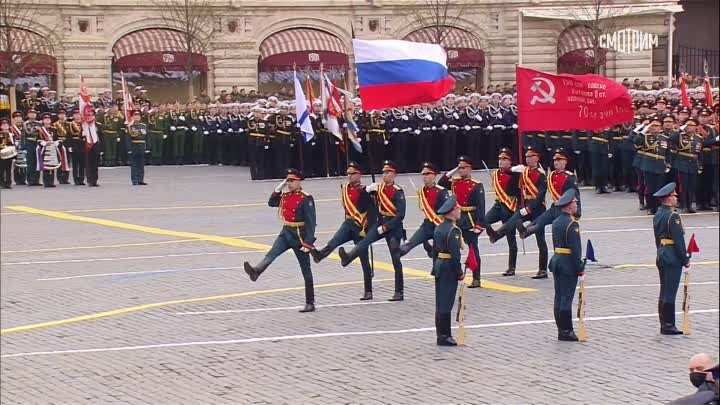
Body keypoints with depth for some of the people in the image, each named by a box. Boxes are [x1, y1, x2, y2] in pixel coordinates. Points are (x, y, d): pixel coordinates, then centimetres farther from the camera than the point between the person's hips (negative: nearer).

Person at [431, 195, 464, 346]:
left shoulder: (438, 228, 10)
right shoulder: (453, 230, -18)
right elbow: (455, 254, -20)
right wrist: (460, 273, -13)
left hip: (439, 267, 9)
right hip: (449, 269, -9)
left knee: (440, 303, 13)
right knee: (446, 303, -4)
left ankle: (441, 334, 19)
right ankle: (444, 336, -1)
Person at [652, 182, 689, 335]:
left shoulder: (657, 215, 11)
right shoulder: (673, 216, -17)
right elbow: (679, 240, -17)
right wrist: (685, 260, -11)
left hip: (661, 257, 9)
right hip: (673, 258, -9)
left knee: (664, 292, 12)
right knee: (670, 293, -5)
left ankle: (664, 325, 16)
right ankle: (668, 326, -1)